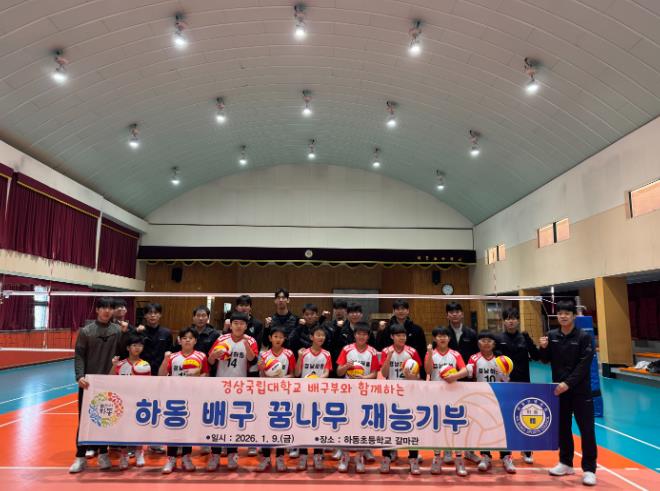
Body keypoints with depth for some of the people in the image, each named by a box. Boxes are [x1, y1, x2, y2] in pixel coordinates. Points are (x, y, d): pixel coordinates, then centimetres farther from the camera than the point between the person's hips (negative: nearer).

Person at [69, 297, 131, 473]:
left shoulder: (118, 330, 1)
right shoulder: (86, 331, -2)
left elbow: (123, 352, 0)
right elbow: (79, 356, -5)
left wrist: (125, 333, -10)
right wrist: (80, 376, -17)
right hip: (88, 381, -1)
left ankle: (103, 454, 22)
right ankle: (81, 457, 15)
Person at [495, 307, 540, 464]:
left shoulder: (524, 338, 3)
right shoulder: (498, 338, -1)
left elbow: (536, 357, -4)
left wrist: (529, 341, -17)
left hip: (523, 383, 1)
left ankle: (526, 451, 26)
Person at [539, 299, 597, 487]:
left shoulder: (584, 337, -10)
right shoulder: (552, 336, 1)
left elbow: (583, 365, -15)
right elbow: (546, 360, 9)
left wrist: (568, 383, -23)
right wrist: (543, 348, -12)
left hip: (580, 390, -4)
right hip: (559, 389, 4)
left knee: (586, 429, 0)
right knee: (562, 427, 13)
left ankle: (589, 469, 12)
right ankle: (566, 463, 28)